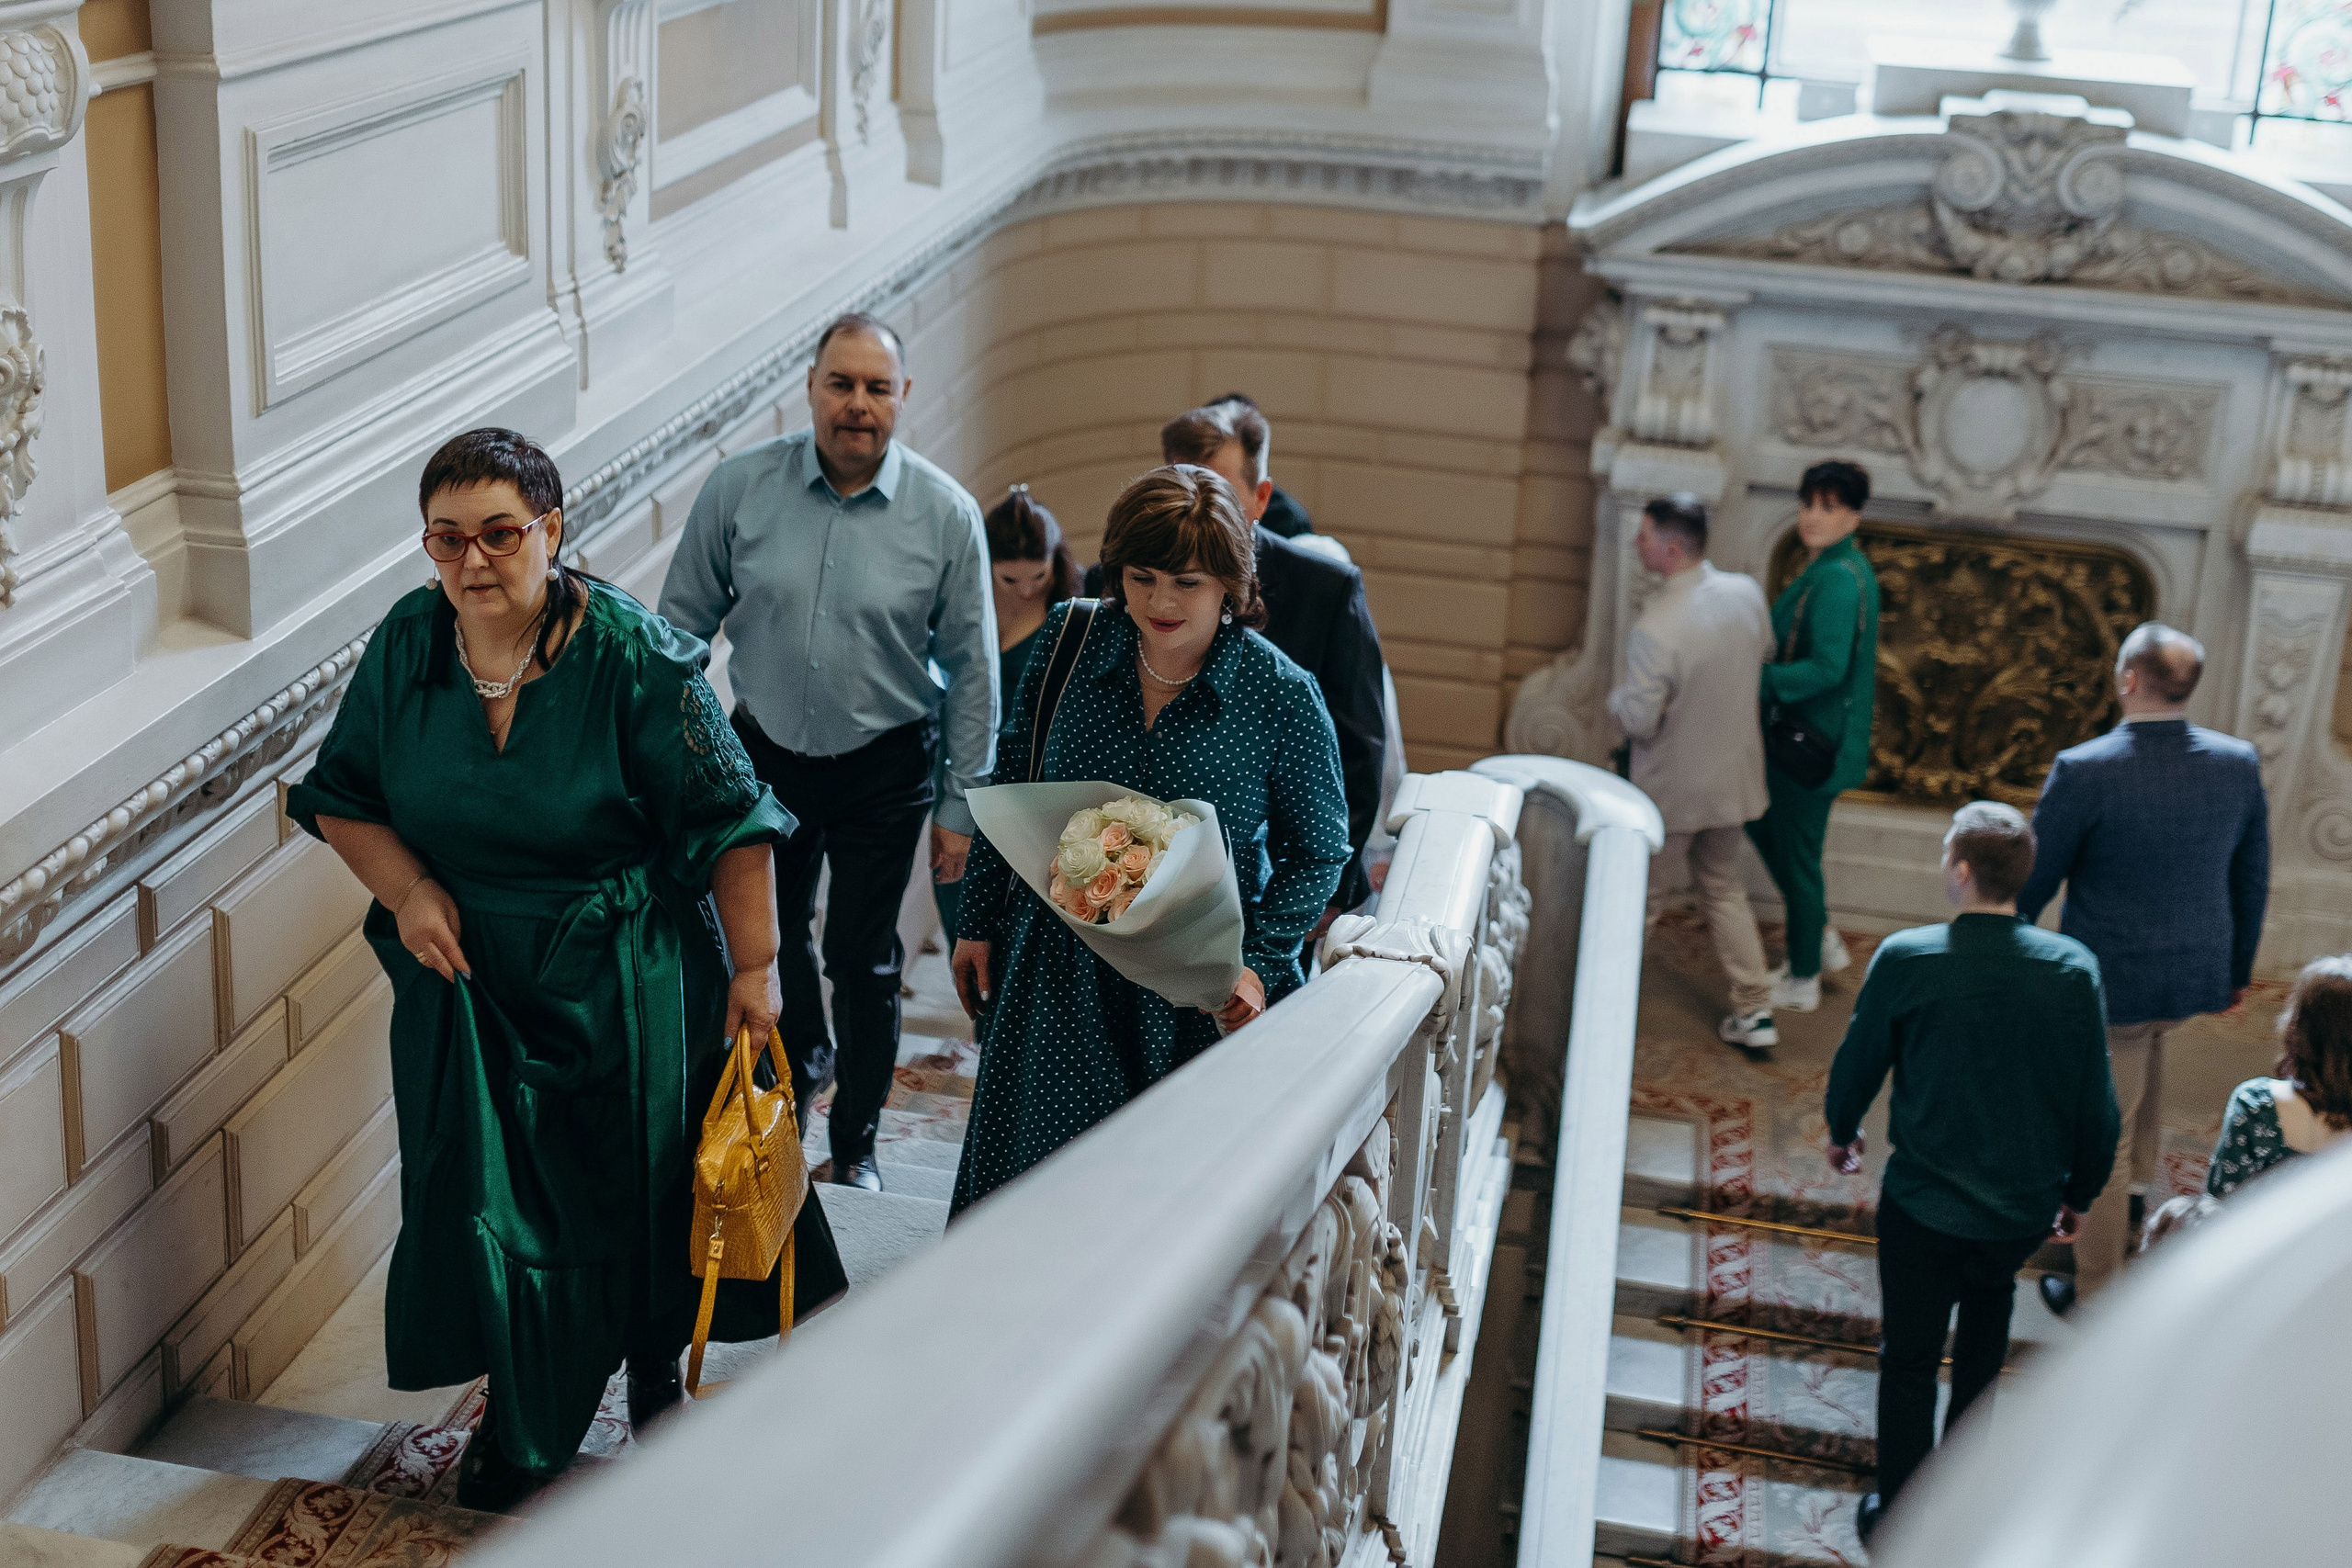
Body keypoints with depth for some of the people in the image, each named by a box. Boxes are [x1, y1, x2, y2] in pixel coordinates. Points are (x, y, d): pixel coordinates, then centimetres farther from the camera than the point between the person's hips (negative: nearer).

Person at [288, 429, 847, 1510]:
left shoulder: (632, 655, -18)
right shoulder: (405, 646, -6)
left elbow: (729, 823, -13)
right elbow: (339, 798, 7)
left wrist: (754, 968, -12)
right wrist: (406, 888, -10)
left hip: (623, 982, -3)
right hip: (468, 971, 3)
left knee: (636, 1187, 11)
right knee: (486, 1195, 7)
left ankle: (655, 1376, 40)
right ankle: (521, 1428, 29)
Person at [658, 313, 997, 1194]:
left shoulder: (946, 515, -12)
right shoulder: (739, 488, -10)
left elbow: (971, 668, -5)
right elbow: (682, 622, 1)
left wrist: (960, 804, -4)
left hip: (883, 770, -2)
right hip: (764, 753, 2)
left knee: (863, 960, 7)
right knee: (770, 934, 21)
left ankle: (856, 1145, 28)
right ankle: (804, 1057, 53)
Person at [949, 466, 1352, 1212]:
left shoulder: (1282, 697, -11)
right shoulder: (1070, 643, -4)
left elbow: (1317, 851, -1)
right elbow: (1011, 787, 9)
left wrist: (1259, 964, -13)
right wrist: (979, 921, 10)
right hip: (1056, 978, 2)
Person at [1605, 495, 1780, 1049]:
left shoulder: (1656, 629, -30)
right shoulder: (1747, 593, -9)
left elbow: (1638, 721, -23)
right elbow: (1764, 656, 11)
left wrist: (1617, 697, -3)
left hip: (1671, 789, -6)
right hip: (1735, 775, 6)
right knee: (1725, 890, 21)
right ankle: (1755, 1012, 21)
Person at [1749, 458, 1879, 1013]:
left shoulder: (1838, 579, -23)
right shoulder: (1830, 567, 8)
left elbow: (1827, 668, -29)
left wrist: (1757, 680, -26)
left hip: (1814, 739, -10)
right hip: (1801, 731, 10)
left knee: (1797, 852, 3)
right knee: (1760, 820, 24)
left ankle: (1803, 981, 19)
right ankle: (1821, 940, 35)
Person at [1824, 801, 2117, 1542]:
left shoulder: (1905, 959, -19)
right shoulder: (2073, 969, -14)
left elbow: (1856, 1063, -4)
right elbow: (2096, 1101, -6)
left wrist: (1842, 1132, 18)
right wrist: (2081, 1192, 12)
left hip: (1925, 1208, -2)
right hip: (2028, 1206, 3)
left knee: (1908, 1360, 13)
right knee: (1990, 1289, 33)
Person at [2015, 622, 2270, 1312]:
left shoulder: (2083, 771, -23)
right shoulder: (2239, 764, -7)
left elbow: (2034, 882, -13)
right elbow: (2252, 880, 4)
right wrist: (2239, 968, 19)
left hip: (2112, 981, -5)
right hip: (2201, 970, 5)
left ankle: (2097, 1294, 23)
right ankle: (2139, 1187, 50)